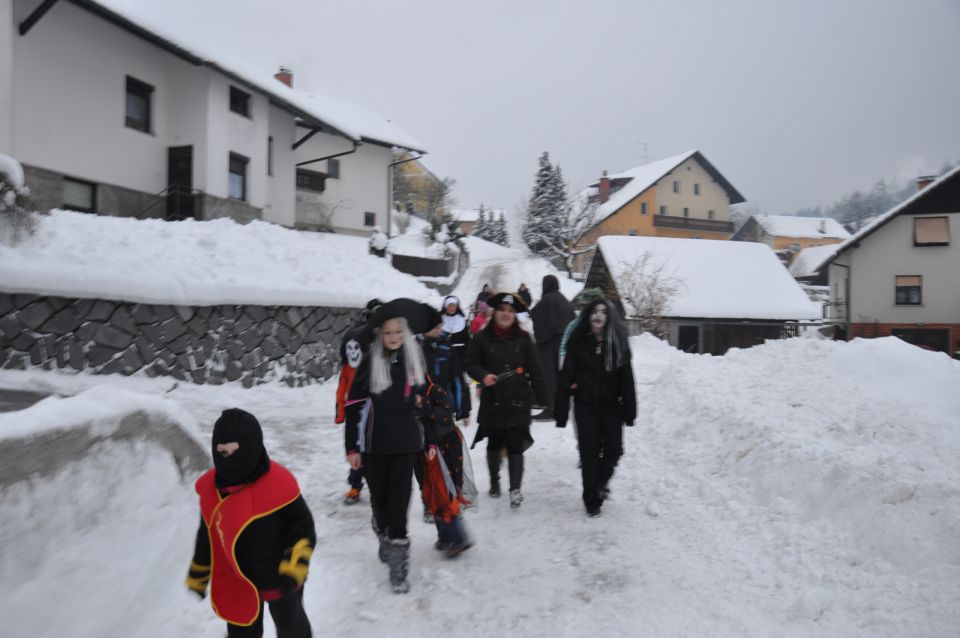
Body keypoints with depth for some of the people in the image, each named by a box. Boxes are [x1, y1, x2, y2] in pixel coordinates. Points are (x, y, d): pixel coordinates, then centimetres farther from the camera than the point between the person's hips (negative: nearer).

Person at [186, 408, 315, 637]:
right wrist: (197, 576, 14)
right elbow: (207, 535, 5)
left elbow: (303, 526, -17)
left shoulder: (278, 483, -28)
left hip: (279, 580, -4)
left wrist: (294, 570, -26)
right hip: (237, 584, 4)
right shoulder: (211, 487, -11)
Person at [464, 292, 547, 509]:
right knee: (494, 445, 16)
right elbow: (470, 363, 3)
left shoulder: (523, 339, 1)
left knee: (515, 446, -5)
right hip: (492, 401, 1)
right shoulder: (482, 338, -2)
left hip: (518, 401, -1)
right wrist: (483, 375, -17)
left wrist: (542, 399, 1)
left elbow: (535, 370, 2)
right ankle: (494, 481, 36)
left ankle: (515, 489, 3)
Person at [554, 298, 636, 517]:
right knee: (589, 453, 2)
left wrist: (629, 409, -3)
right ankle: (592, 499, 18)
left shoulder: (617, 342, 0)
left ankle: (601, 481, 35)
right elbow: (566, 376, -4)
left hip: (611, 405, 2)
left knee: (614, 449, 2)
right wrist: (561, 410, -7)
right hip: (585, 406, -1)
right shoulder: (578, 341, -4)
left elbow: (626, 378, 1)